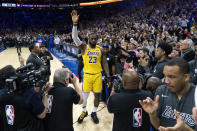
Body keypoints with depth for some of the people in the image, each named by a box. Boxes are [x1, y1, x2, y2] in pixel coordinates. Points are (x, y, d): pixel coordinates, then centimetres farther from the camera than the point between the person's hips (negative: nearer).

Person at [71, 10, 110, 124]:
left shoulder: (100, 49, 3)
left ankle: (94, 113, 30)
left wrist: (108, 75, -2)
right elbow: (75, 38, -18)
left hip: (98, 75, 2)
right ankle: (84, 112, 32)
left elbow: (105, 63, 6)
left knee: (97, 95, 9)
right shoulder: (84, 47, -2)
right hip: (87, 75, -1)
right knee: (84, 95, 6)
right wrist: (75, 23, -31)